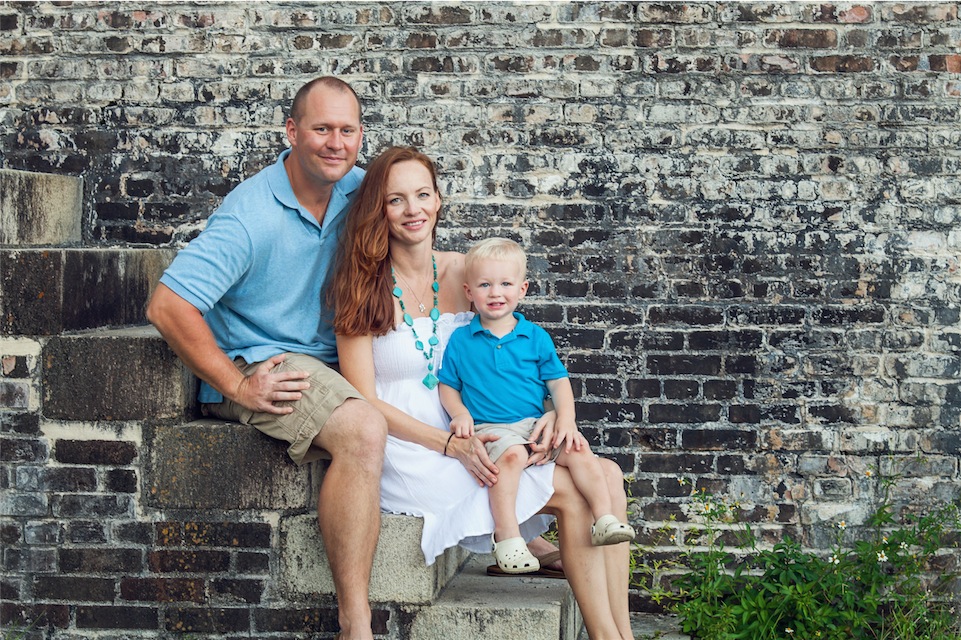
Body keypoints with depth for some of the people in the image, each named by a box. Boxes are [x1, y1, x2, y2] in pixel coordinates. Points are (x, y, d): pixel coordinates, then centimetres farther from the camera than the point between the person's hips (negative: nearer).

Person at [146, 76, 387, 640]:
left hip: (331, 361, 8)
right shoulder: (252, 215, -19)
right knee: (362, 430, -32)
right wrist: (237, 386, -20)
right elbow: (168, 306, -23)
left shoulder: (358, 190, 1)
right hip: (261, 365, -8)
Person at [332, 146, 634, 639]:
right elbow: (364, 402, -8)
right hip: (409, 456, -5)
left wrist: (552, 413, -6)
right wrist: (453, 445, -17)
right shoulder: (365, 287, -6)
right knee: (574, 493, -19)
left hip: (473, 443, 6)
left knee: (607, 477, -16)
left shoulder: (460, 271, 9)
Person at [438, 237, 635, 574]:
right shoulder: (460, 340, 7)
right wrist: (459, 414, -9)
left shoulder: (535, 337, 10)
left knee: (579, 450, -22)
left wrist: (566, 420, -7)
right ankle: (506, 535, -35)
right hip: (489, 428, -3)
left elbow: (558, 381, 8)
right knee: (511, 454, -35)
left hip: (535, 425, 3)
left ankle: (605, 518, -18)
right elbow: (447, 385, 11)